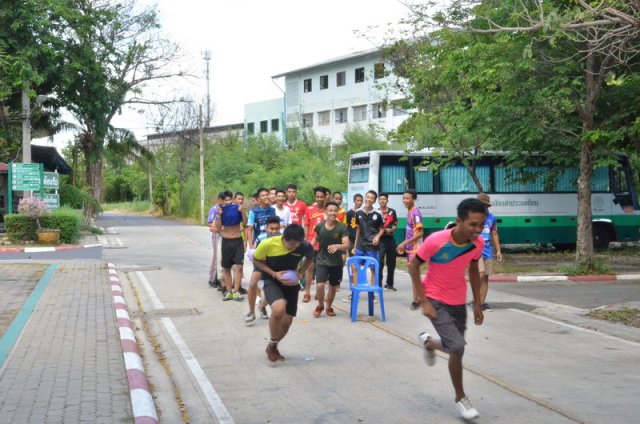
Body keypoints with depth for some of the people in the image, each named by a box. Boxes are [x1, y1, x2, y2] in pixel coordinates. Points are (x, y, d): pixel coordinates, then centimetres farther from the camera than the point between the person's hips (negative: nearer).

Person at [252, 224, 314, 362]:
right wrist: (274, 274, -20)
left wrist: (301, 273, -11)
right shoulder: (268, 244, -27)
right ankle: (272, 344, -4)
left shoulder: (305, 246, -21)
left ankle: (273, 347, 35)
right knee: (279, 309, -31)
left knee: (286, 322, 4)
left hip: (291, 283, 3)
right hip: (272, 281, -3)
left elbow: (309, 258, 5)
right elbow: (256, 260, -8)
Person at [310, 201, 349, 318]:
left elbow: (346, 245, -22)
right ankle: (320, 305, 12)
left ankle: (329, 307, 38)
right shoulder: (319, 226, -8)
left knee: (333, 286, 13)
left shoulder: (342, 227, -14)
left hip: (337, 262, 0)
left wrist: (337, 246, -41)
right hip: (322, 260, 0)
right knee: (319, 285, -16)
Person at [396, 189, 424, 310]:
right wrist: (404, 245, 15)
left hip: (414, 249, -9)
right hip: (409, 248, 9)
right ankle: (419, 298, 20)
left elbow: (420, 233, -21)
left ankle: (416, 300, 1)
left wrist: (404, 243, -20)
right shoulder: (409, 212, 11)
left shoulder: (415, 213, -16)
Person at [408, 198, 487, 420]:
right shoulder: (436, 240, -28)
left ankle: (428, 342, 50)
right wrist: (424, 301, -18)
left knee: (454, 347, 15)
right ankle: (460, 398, 5)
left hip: (459, 301, 5)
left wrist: (477, 304, 6)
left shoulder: (478, 243, -13)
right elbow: (413, 266, -15)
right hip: (436, 300, -5)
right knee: (458, 347, -16)